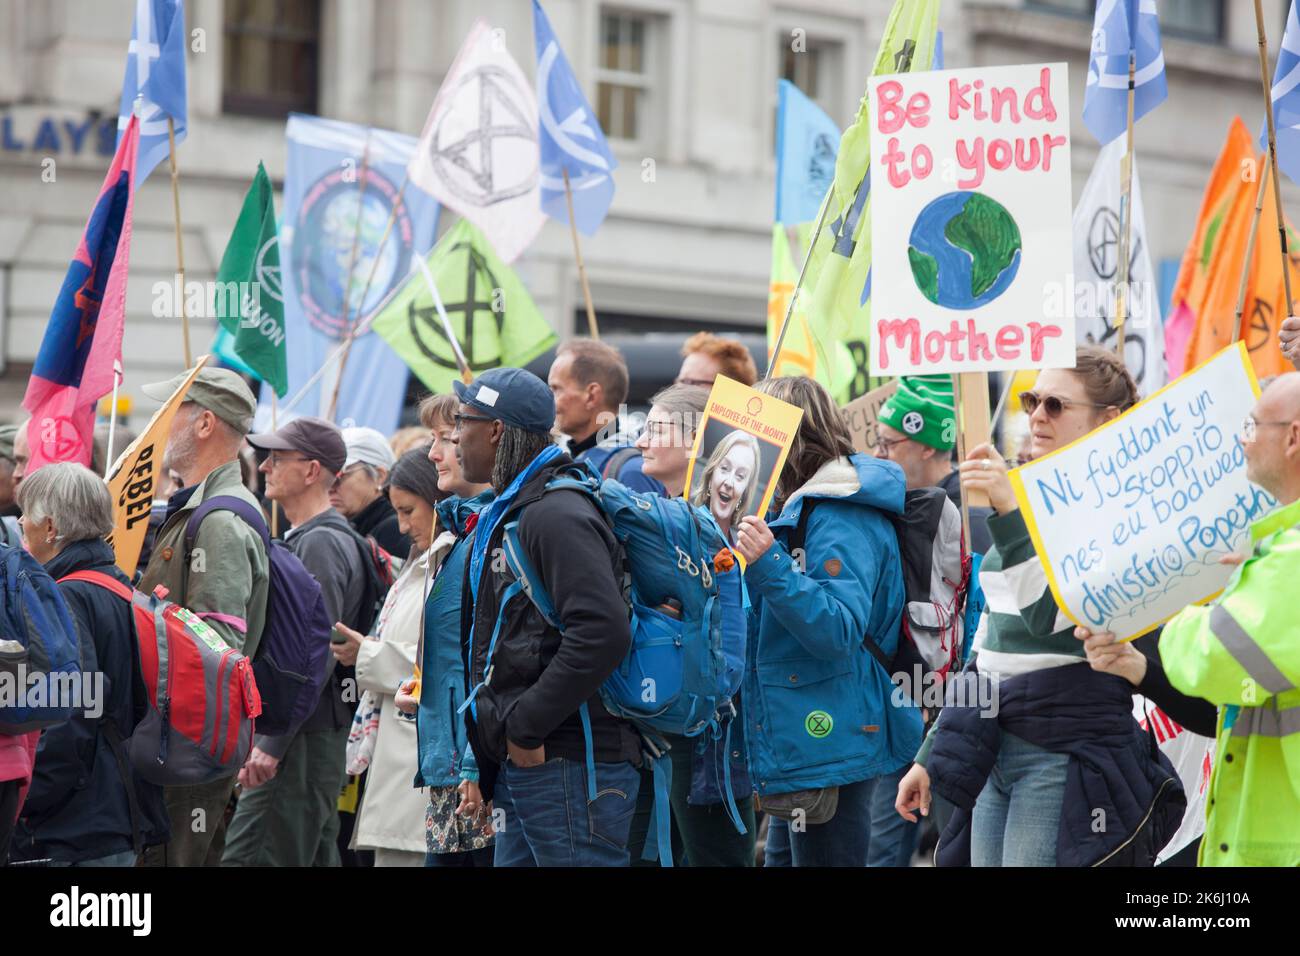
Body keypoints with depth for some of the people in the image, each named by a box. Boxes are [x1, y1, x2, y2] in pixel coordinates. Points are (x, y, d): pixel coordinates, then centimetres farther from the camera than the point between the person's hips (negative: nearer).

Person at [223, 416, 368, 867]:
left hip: (302, 740, -11)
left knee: (244, 857, -14)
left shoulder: (321, 543, -13)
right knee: (316, 856, 11)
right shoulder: (303, 539, 19)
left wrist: (272, 744, -21)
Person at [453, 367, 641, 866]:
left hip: (568, 768, -10)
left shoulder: (557, 515, -14)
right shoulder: (507, 515, 19)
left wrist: (527, 727, -20)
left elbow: (602, 633, -26)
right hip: (521, 768, 10)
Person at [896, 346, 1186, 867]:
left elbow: (1053, 616, -24)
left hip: (1067, 752, -8)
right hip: (995, 745, 8)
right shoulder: (1028, 499, 16)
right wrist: (930, 755, 22)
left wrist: (1011, 509, -28)